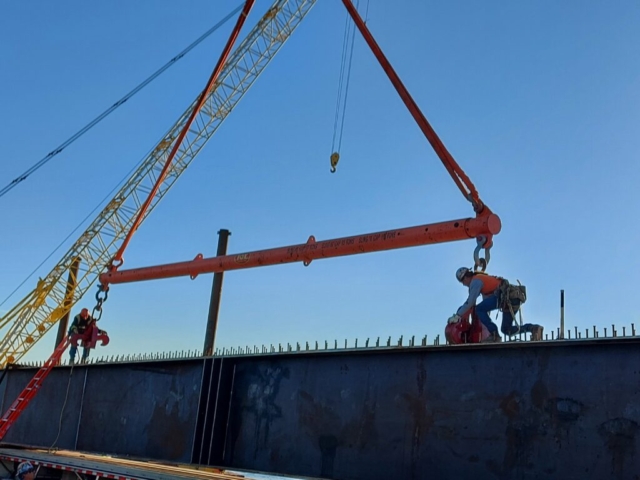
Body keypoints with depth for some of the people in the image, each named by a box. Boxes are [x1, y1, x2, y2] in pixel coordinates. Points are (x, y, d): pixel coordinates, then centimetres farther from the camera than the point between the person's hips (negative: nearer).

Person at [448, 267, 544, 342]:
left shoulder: (475, 280, 0)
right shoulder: (482, 278, 29)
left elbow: (470, 302, -7)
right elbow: (487, 302, 37)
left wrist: (457, 315, -2)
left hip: (506, 296, -10)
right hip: (515, 299, 10)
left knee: (479, 309, -8)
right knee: (506, 329, 16)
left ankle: (494, 335, -12)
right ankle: (533, 328, 1)